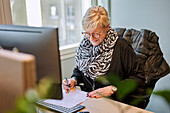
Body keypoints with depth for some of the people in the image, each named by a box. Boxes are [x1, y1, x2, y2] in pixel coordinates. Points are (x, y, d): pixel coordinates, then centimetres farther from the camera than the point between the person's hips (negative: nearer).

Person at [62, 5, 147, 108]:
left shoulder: (121, 47, -11)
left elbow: (139, 78, -9)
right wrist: (74, 80, 1)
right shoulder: (85, 44, 6)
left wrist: (112, 89, -17)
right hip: (88, 99, 4)